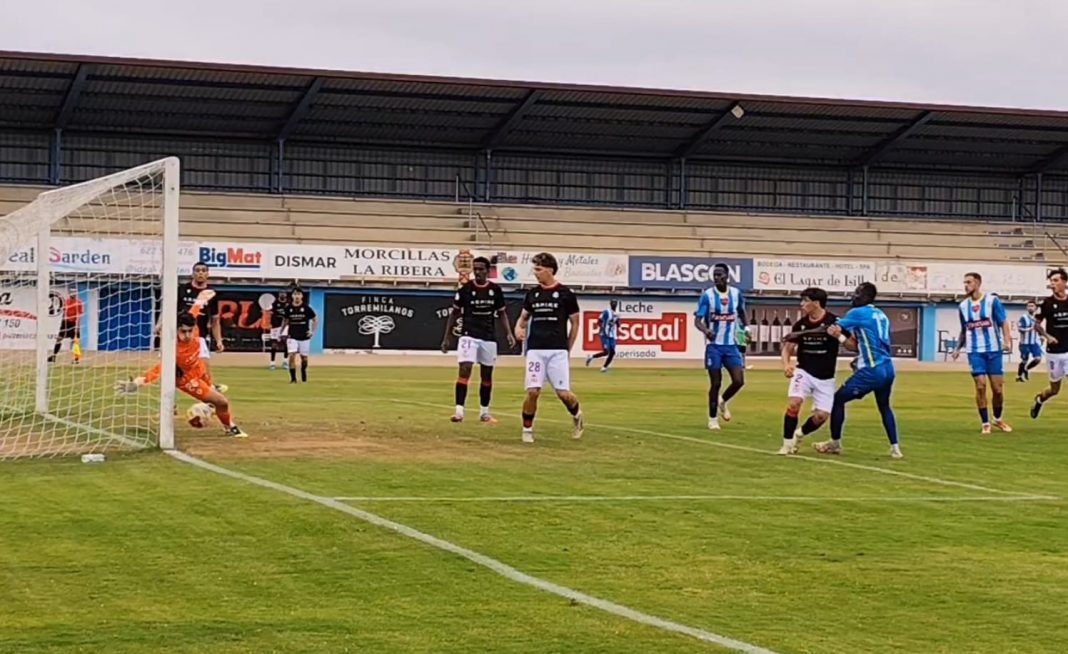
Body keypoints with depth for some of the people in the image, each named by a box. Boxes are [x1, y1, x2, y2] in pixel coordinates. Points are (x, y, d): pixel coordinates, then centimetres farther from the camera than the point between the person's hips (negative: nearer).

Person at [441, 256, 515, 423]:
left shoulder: (495, 290, 2)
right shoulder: (465, 289, -4)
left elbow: (501, 314, 11)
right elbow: (454, 314, 4)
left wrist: (509, 333, -3)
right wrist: (446, 337, 2)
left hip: (489, 338, 3)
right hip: (469, 336, -3)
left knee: (486, 375, 10)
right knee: (465, 370, -17)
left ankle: (484, 413, 22)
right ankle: (459, 411, -19)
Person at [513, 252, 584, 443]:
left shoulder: (565, 293, -1)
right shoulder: (532, 293, 9)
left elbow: (575, 323, 6)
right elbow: (524, 317, 20)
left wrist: (568, 348, 5)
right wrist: (518, 328, -3)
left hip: (558, 351, -3)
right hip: (535, 350, 3)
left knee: (564, 393, -6)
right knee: (532, 391, -9)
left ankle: (576, 415, 26)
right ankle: (527, 429, 9)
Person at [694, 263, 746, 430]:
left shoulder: (736, 294, 1)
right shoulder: (707, 295, -9)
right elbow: (697, 320, -13)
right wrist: (706, 330, -32)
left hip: (731, 345, 3)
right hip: (714, 345, -3)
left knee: (739, 381, -6)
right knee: (716, 383, -1)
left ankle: (723, 402, 24)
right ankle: (713, 419, 14)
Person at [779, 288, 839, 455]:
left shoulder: (833, 321, -11)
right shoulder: (801, 324, 0)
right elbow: (788, 347, 8)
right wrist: (786, 364, -12)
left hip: (825, 378, -1)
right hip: (803, 372, 1)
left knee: (821, 416, -6)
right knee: (794, 403, -23)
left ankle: (800, 434, 25)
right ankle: (788, 443, -8)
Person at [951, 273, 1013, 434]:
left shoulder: (992, 300, -4)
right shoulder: (963, 306, 8)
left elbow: (1003, 323, -5)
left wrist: (1007, 340, -21)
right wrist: (958, 348, 10)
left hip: (993, 349, -2)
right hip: (975, 351, 2)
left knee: (997, 388, 2)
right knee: (980, 386, -7)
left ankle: (998, 419, 25)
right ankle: (985, 423, 4)